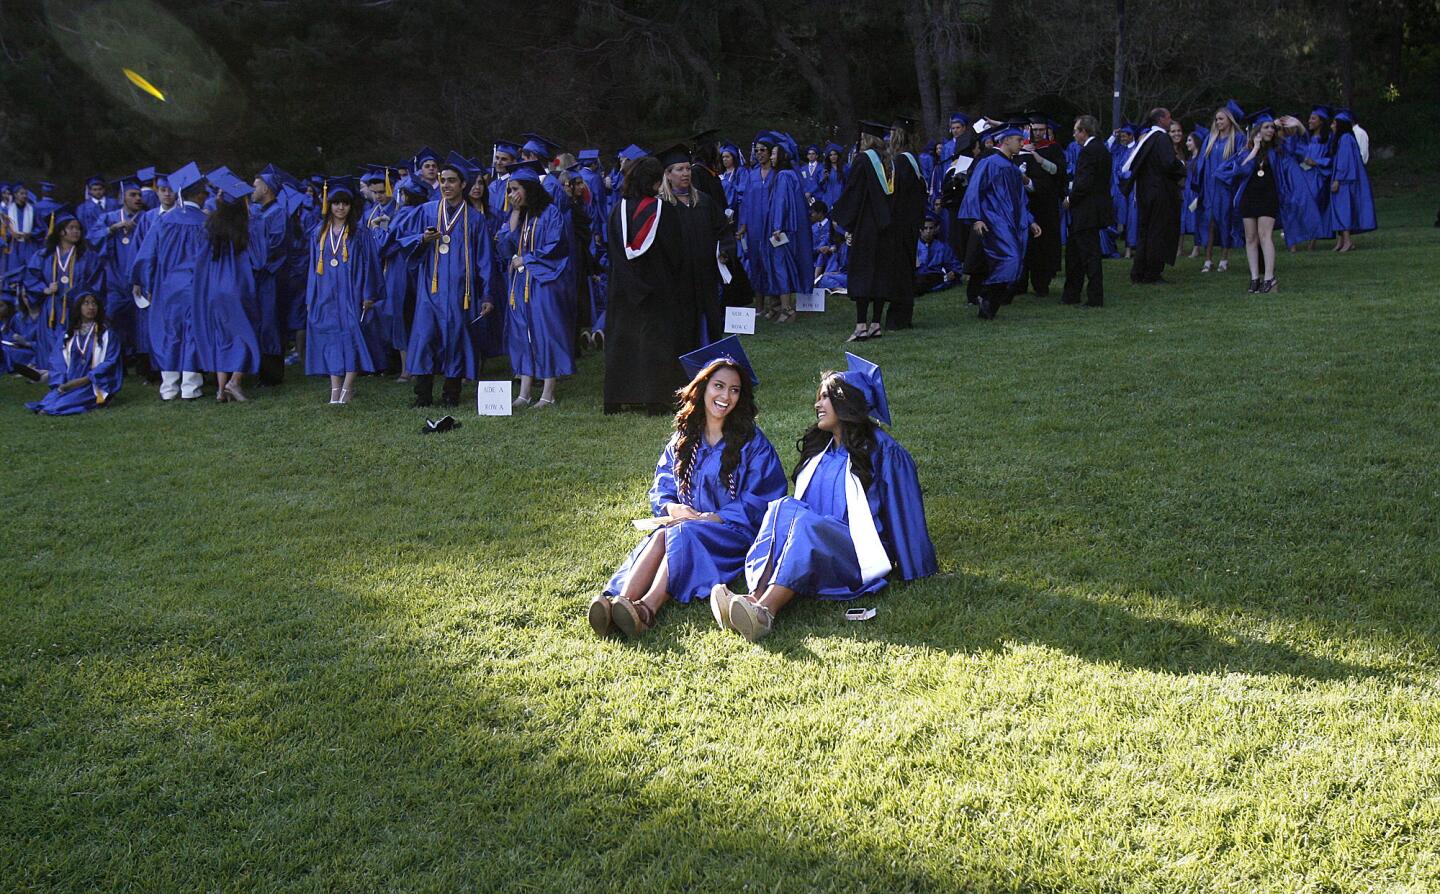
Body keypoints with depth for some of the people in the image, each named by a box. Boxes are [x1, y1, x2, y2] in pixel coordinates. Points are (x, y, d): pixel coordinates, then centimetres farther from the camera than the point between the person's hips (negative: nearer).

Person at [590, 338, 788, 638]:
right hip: (686, 521, 4)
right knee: (661, 536, -32)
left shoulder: (752, 442, 4)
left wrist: (717, 518, -15)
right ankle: (621, 602, -54)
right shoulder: (682, 441, 16)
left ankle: (647, 609, -57)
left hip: (733, 532, -4)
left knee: (683, 535, -36)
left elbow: (763, 499, -3)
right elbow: (660, 489, 14)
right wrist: (671, 507, -10)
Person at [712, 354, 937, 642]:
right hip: (814, 550, 5)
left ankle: (765, 611, -54)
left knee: (808, 525, -34)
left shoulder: (883, 451, -1)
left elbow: (904, 513, -2)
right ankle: (756, 598, -47)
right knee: (783, 507, -25)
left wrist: (913, 573, -2)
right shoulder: (818, 448, 18)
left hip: (861, 553, -5)